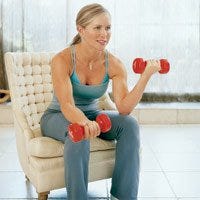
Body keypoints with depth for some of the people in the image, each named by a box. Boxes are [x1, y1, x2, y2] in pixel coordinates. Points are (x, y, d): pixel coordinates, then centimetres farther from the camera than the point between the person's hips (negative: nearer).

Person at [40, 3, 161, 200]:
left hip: (91, 115, 4)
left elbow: (124, 108, -21)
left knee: (129, 124, -22)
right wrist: (84, 122, -56)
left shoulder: (113, 64, -12)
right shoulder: (62, 60, -23)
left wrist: (146, 75, -31)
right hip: (57, 118, -4)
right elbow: (66, 106, -33)